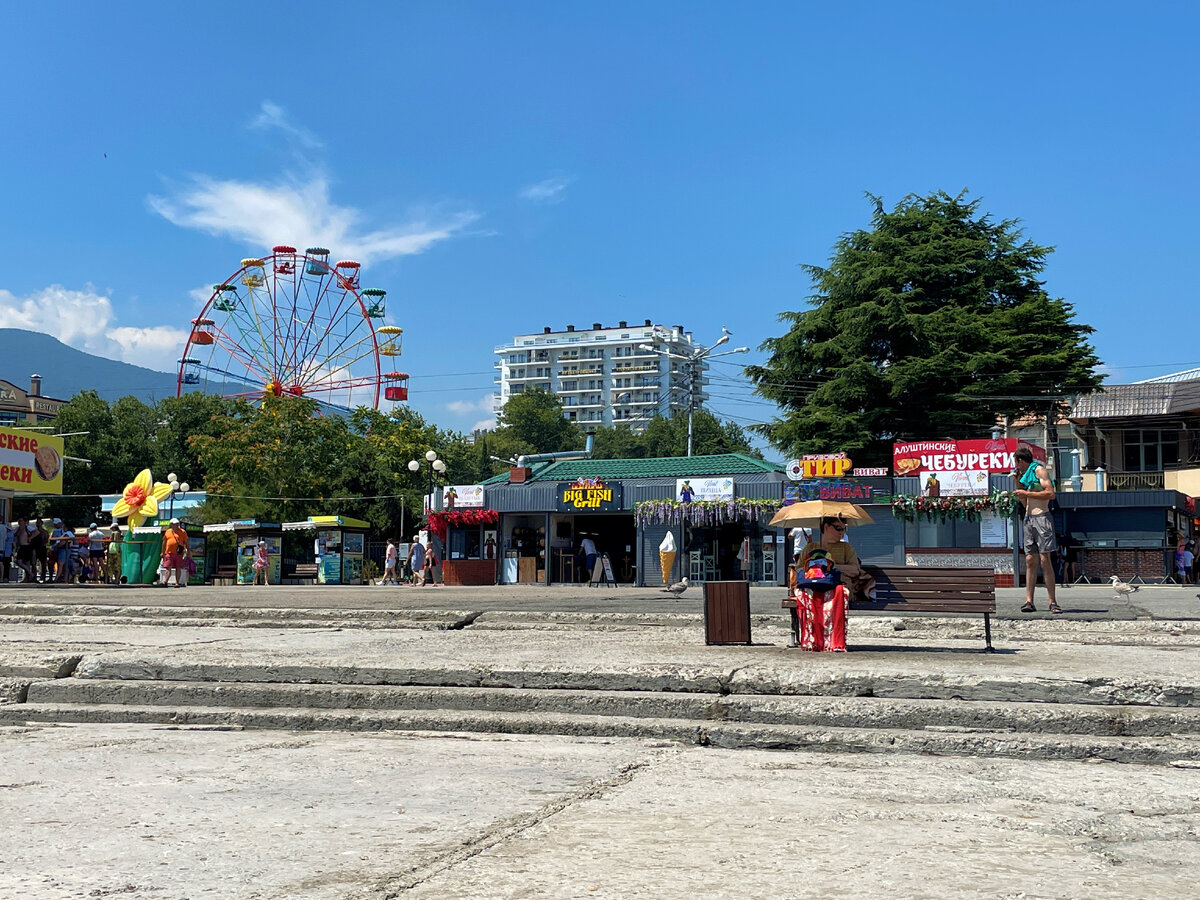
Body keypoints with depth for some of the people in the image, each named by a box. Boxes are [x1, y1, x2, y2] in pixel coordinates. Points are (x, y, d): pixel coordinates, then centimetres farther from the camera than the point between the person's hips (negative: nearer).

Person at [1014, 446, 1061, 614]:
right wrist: (1018, 483, 20)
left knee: (1045, 559, -11)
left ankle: (1053, 602, -10)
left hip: (1041, 517, -8)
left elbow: (1050, 493, -15)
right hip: (1029, 518, 8)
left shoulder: (1039, 469, -2)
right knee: (1030, 560, 1)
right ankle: (1029, 601, -2)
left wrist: (1026, 493, -10)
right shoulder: (1027, 475, 23)